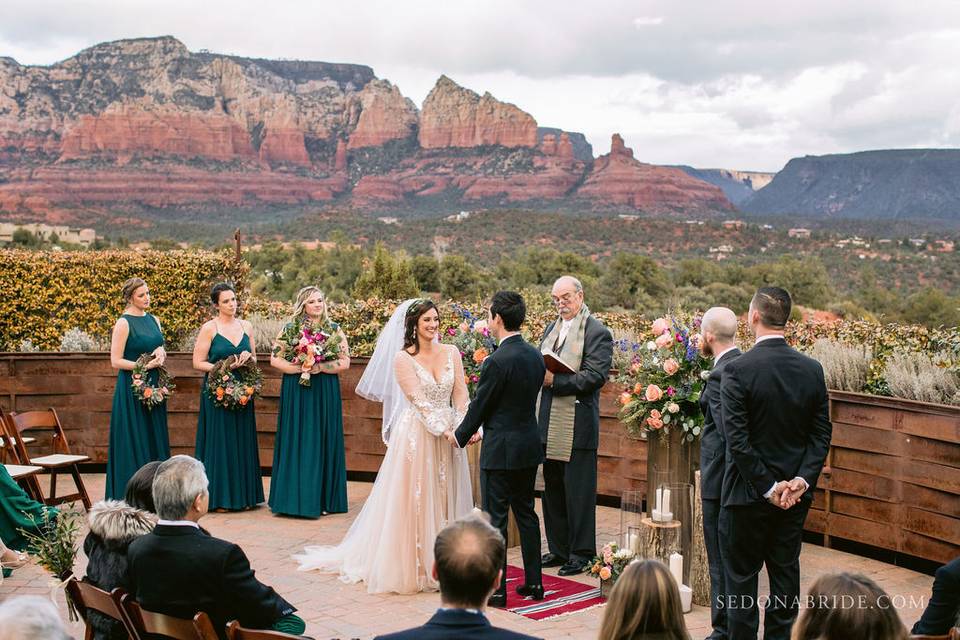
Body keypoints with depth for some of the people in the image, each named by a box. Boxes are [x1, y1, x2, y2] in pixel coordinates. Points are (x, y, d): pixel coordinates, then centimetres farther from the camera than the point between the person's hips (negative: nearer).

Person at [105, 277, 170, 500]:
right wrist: (145, 365, -19)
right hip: (132, 388, -7)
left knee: (156, 439, 7)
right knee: (134, 442, -3)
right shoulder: (124, 323, -8)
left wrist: (161, 355, -1)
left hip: (153, 387, 7)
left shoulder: (153, 320, 11)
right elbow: (116, 361, -12)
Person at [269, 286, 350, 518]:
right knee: (296, 442, 0)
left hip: (326, 393, 1)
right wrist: (300, 368, -13)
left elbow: (345, 362, 0)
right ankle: (294, 497, 5)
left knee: (324, 442, 2)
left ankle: (322, 499, 8)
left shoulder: (334, 330, 6)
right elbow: (275, 359, -1)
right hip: (296, 393, -1)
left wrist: (320, 367, -14)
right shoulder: (290, 329, 4)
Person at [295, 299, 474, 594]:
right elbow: (419, 401, -13)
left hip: (449, 434, 4)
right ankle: (411, 565, 12)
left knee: (445, 499, 10)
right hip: (417, 434, -4)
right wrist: (446, 429, -21)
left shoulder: (451, 353, 5)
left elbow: (460, 394, 2)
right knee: (413, 500, 1)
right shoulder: (402, 359, -7)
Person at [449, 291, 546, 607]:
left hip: (501, 450, -8)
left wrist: (460, 435, 7)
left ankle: (496, 590, 8)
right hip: (529, 445, 8)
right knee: (526, 513, 16)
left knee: (495, 519, 1)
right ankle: (534, 583, 23)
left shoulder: (498, 361, -20)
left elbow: (479, 405, -11)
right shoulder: (536, 356, 5)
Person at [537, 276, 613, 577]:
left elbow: (595, 376, -17)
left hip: (578, 425, -7)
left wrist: (554, 380, -21)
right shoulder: (550, 329, 16)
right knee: (552, 489, 14)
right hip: (549, 424, 8)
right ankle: (559, 549, 24)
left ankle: (581, 553, 10)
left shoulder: (597, 332, -8)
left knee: (579, 491, 0)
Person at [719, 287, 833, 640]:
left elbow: (737, 439, -18)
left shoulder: (737, 370, -16)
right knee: (786, 574, 16)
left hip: (748, 492, -5)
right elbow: (821, 434, -1)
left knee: (741, 577, 7)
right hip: (796, 495, 5)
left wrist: (768, 487, -12)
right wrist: (802, 479, -6)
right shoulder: (813, 369, -1)